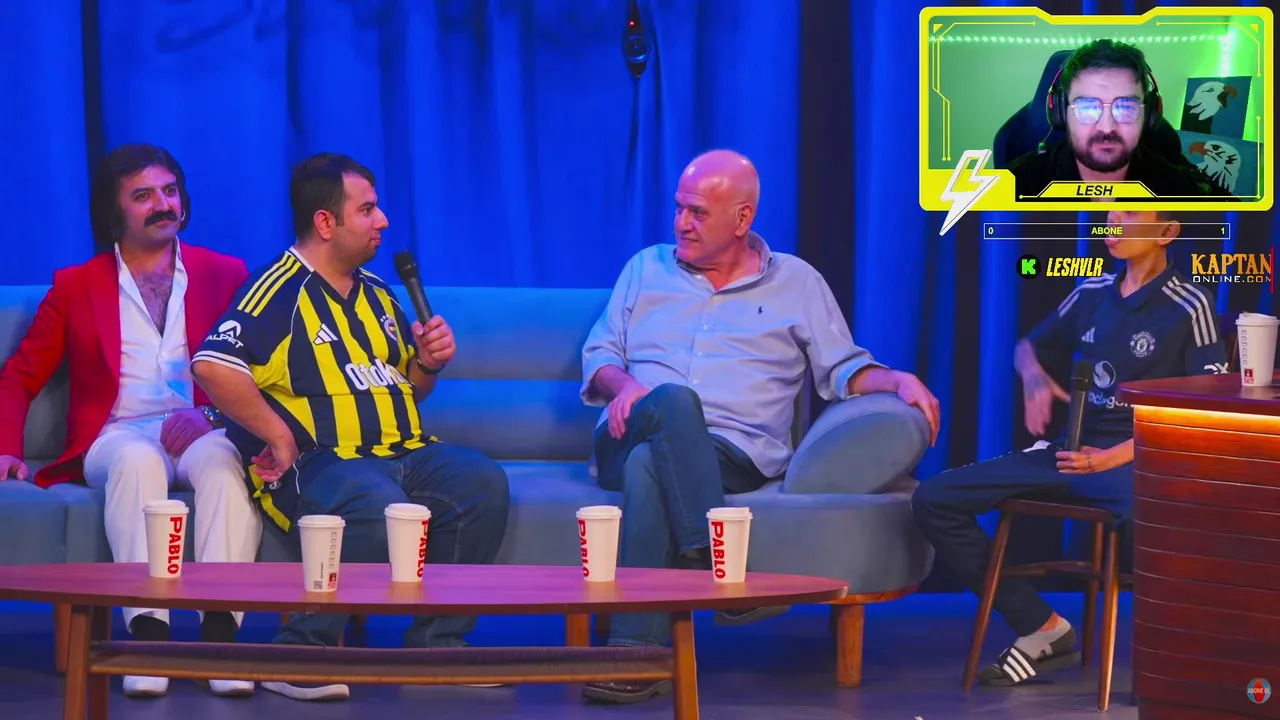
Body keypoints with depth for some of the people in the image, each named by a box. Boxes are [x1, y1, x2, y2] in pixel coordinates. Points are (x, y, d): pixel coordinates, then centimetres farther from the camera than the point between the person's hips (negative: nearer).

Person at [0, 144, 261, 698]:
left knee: (223, 461, -37)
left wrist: (212, 417, -12)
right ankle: (147, 633, -47)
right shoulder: (76, 286, 17)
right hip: (118, 437, 0)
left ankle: (220, 631, -47)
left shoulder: (225, 276, 17)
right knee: (138, 461, -38)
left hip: (203, 432, 0)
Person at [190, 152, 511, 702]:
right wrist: (279, 436, -17)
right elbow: (211, 366, -21)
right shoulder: (279, 291, -5)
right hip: (318, 462, -8)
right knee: (379, 508, -38)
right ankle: (302, 653, -25)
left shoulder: (377, 294, 22)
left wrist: (429, 365, 11)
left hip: (403, 453, 8)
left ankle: (436, 643, -11)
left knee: (482, 482, -19)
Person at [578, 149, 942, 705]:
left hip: (736, 451, -1)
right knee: (674, 400, -37)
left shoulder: (796, 283, 19)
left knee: (649, 465, -37)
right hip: (629, 441, 1)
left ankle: (637, 652, -47)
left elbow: (843, 369, 15)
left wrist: (899, 380, -6)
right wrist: (625, 384, -4)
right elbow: (598, 356, 20)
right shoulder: (647, 269, 23)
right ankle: (712, 559, -52)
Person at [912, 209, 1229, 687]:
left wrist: (1115, 457, -17)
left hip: (1138, 460, -6)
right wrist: (1034, 377, 4)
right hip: (1070, 451, 6)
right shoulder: (1092, 295, 13)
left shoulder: (1189, 306, -3)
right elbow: (1029, 347, 30)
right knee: (934, 500, -7)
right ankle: (1041, 629, -3)